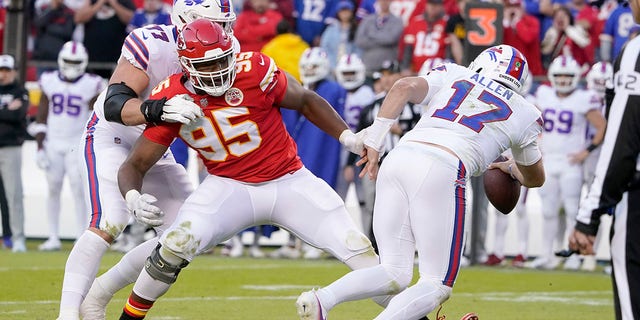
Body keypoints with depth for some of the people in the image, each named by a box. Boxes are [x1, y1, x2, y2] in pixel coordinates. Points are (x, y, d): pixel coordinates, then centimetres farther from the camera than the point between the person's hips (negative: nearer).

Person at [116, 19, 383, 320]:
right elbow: (135, 165, -8)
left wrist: (348, 137, -10)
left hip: (289, 181, 0)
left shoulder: (255, 71, -18)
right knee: (178, 244, -23)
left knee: (358, 250, -7)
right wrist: (133, 198, -29)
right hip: (230, 186, 0)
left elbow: (306, 101, -1)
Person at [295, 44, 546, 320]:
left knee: (394, 274, 11)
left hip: (397, 161, 4)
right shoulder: (524, 113, 24)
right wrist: (510, 167, 59)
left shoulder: (454, 76, 27)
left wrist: (374, 141, 7)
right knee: (437, 285, 2)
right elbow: (535, 178, 38)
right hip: (442, 171, -4)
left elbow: (405, 87, 7)